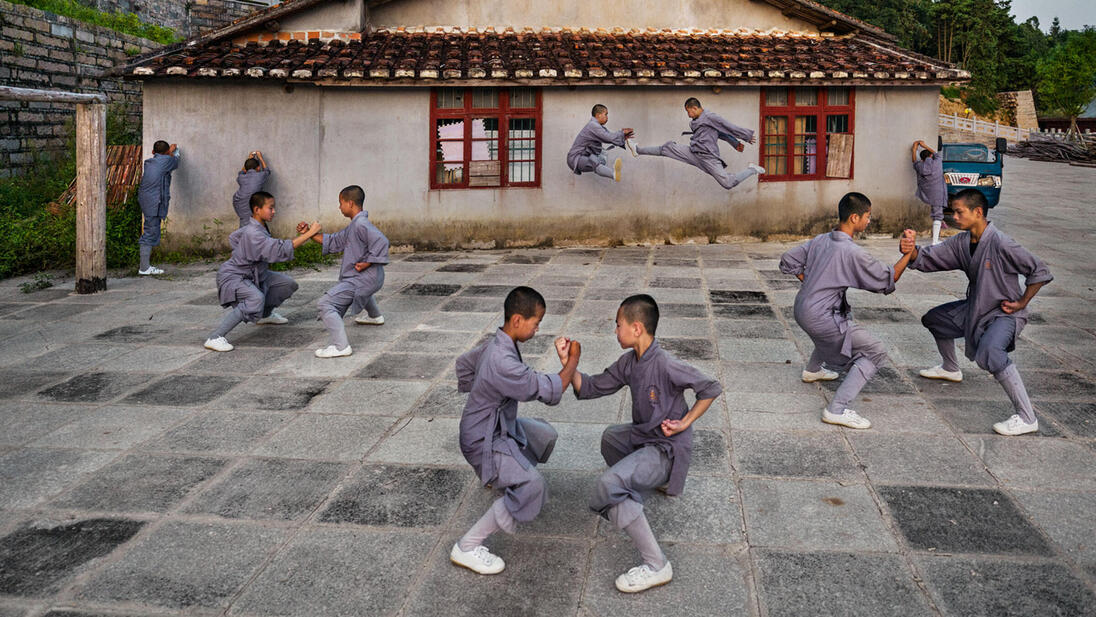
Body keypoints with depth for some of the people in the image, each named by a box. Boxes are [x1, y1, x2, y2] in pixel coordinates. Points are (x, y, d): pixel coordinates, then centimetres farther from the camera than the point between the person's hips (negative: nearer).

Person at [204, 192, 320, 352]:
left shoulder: (256, 228, 1)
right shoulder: (253, 234, -30)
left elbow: (232, 237, 20)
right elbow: (282, 249, -37)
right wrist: (309, 233, -36)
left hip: (254, 274, 10)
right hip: (233, 277, -10)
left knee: (289, 284, 8)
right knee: (256, 298, -38)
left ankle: (265, 315, 34)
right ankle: (214, 338, -32)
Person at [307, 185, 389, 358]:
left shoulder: (361, 224, -18)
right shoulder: (353, 226, 14)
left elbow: (381, 242, -31)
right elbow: (334, 241, 18)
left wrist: (367, 263, -25)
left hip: (363, 279, -11)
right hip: (366, 279, 11)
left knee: (325, 303, -19)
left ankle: (341, 346, -26)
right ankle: (375, 316, 63)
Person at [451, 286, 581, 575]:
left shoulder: (495, 345, -2)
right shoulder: (503, 362, -34)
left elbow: (463, 363, 17)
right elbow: (550, 391, -28)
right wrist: (572, 360, -14)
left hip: (501, 424, 10)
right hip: (484, 441, -10)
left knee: (546, 435, 26)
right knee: (531, 486, -26)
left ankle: (499, 475, 47)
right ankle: (467, 547, -18)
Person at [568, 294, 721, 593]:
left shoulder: (665, 365, -25)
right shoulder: (628, 363, 0)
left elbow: (711, 388, -16)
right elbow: (591, 388, 4)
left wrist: (685, 422, -19)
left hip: (667, 447, -10)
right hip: (643, 435, 10)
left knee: (609, 485, -30)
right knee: (610, 437, 36)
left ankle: (656, 565, -25)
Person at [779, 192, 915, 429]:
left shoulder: (820, 240, 4)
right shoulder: (853, 253, -20)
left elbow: (788, 261, 13)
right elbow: (887, 281, -12)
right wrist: (908, 254, -6)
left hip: (802, 309, 9)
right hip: (820, 318, -9)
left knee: (843, 321, 40)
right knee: (876, 353, -4)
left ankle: (813, 370, 54)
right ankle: (837, 409, -11)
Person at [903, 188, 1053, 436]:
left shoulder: (1000, 244, -25)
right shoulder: (961, 243, -2)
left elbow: (1040, 272, -18)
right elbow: (929, 259, -4)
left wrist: (1022, 303, -15)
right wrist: (912, 250, -25)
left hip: (1004, 313, -9)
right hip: (975, 308, 9)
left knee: (988, 352, -36)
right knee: (934, 318, 23)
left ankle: (1026, 418, -31)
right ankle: (950, 369, 48)